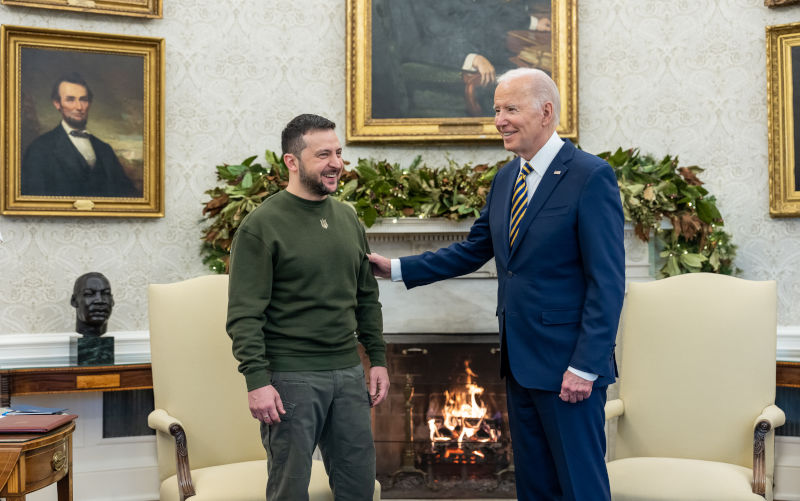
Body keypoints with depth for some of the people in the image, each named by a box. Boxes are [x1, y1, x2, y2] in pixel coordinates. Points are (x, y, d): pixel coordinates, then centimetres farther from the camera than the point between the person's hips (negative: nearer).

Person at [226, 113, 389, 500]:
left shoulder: (348, 218, 11)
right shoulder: (261, 226, -9)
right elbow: (244, 315, -12)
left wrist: (378, 359, 13)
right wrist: (256, 380, -18)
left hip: (348, 373, 6)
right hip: (291, 377, -6)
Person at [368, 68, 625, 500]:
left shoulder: (590, 176, -13)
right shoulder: (506, 178, 12)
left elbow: (607, 282, -16)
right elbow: (472, 250, 18)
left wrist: (585, 367, -19)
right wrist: (397, 268, 11)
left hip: (567, 365, -8)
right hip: (520, 360, 8)